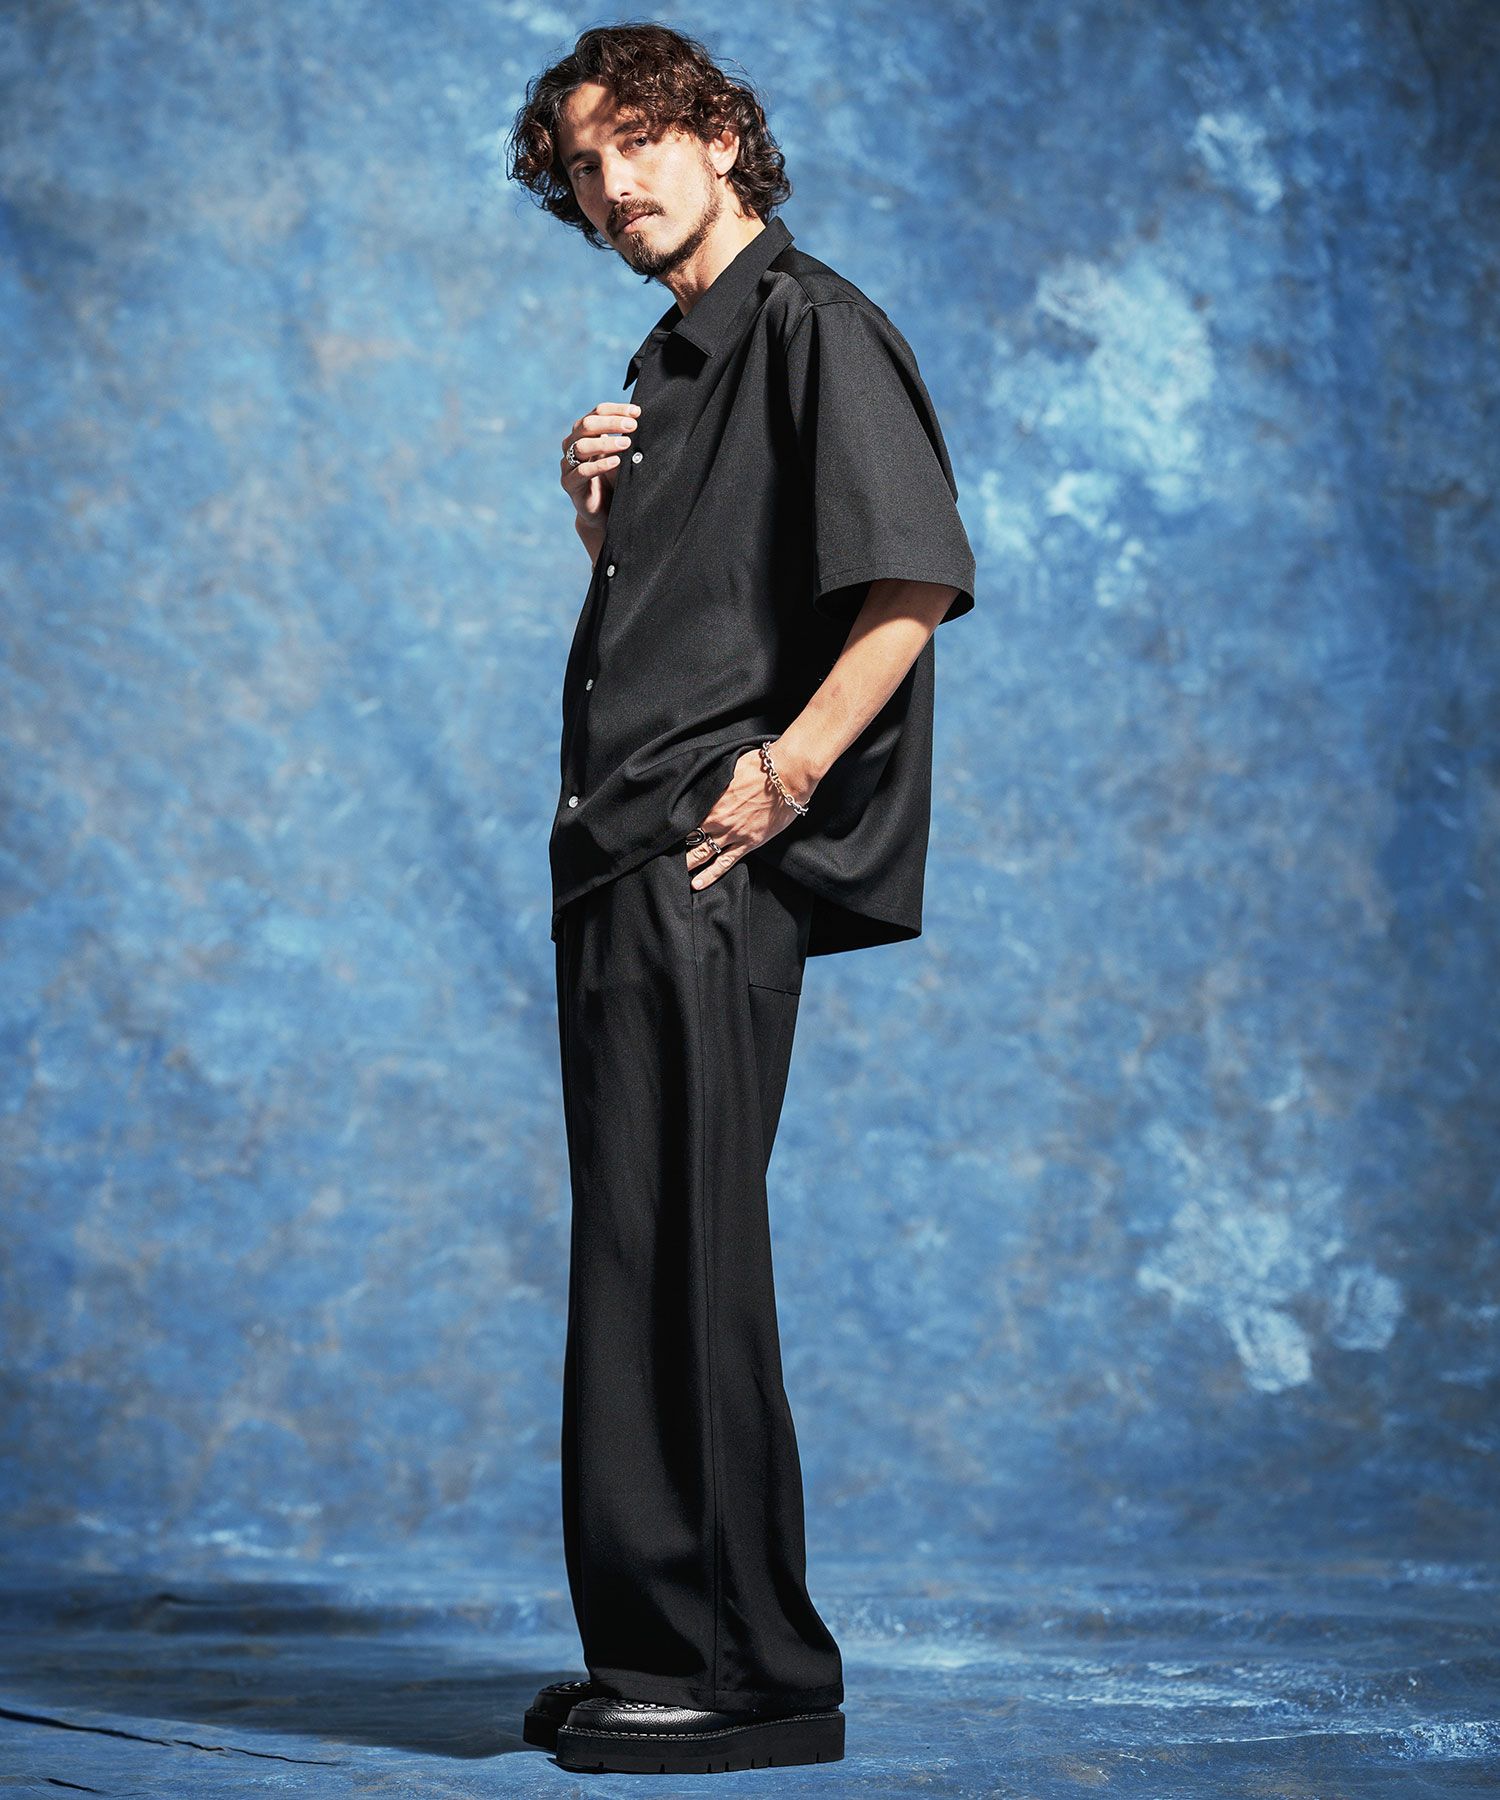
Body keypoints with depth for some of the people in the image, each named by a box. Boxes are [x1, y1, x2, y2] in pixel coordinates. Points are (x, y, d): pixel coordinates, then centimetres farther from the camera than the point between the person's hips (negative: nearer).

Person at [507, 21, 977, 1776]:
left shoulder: (812, 323, -6)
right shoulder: (667, 362, 22)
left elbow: (915, 581, -17)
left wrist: (779, 776, -21)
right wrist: (599, 514, 8)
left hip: (715, 861, -10)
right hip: (620, 858, 10)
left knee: (678, 1255, -9)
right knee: (638, 1260, 11)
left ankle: (749, 1673, -2)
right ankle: (655, 1647, 20)